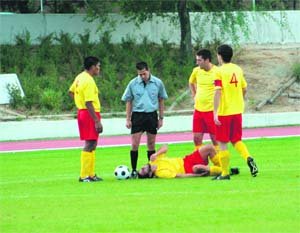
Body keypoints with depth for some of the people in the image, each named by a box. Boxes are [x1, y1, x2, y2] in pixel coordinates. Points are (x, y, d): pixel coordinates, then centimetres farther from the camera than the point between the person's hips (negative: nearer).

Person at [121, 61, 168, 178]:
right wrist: (128, 119, 2)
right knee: (134, 144, -5)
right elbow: (128, 102, 5)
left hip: (152, 115, 1)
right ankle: (134, 170, 2)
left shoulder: (158, 83, 0)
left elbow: (161, 100, 10)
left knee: (151, 145, 7)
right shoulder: (133, 84, -2)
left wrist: (161, 118, 8)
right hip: (137, 115, -1)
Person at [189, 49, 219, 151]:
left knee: (215, 138, 0)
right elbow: (191, 82, 25)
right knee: (197, 138, 5)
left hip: (212, 110, -5)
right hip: (198, 109, 5)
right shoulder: (196, 71, 4)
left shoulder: (217, 72, -13)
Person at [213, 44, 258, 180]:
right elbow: (244, 89, 15)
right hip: (237, 111, 6)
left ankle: (225, 173, 3)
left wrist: (215, 113, -21)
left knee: (222, 143, 2)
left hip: (224, 112, -6)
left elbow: (218, 92, -19)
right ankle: (248, 158, -9)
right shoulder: (238, 70, 7)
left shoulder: (220, 72, -11)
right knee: (236, 140, 17)